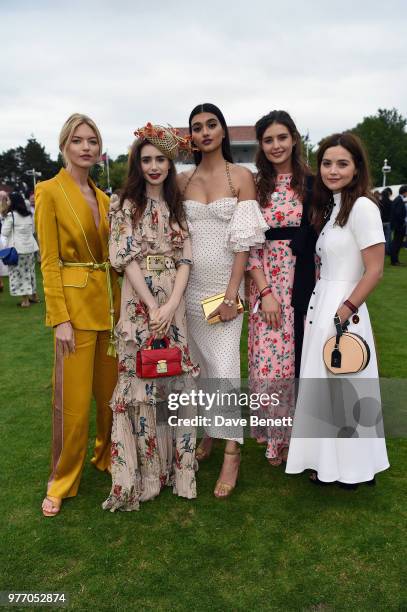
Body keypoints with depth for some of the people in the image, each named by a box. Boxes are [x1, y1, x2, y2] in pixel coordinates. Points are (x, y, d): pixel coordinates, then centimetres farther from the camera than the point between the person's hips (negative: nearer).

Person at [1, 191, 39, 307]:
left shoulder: (11, 215, -10)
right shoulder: (29, 215, 9)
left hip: (17, 248, -6)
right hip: (30, 246, 7)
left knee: (19, 273, 0)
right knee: (29, 271, 17)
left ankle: (25, 300, 0)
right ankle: (34, 295, 26)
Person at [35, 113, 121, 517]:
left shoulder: (102, 197, 12)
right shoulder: (50, 192, -6)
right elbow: (49, 261, -11)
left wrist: (119, 303, 10)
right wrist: (60, 319, -16)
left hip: (110, 302, 6)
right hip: (74, 303, -6)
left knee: (111, 389, 15)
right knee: (73, 398, 1)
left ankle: (106, 456, 36)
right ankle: (62, 480, 20)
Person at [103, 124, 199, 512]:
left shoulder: (177, 206, 12)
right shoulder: (126, 205, 2)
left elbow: (185, 260, 4)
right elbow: (127, 259, -7)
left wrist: (170, 306, -10)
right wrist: (152, 307, -15)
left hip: (174, 305, 3)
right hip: (139, 303, -3)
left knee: (174, 382, 7)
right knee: (140, 382, 0)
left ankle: (174, 463, 23)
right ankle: (142, 472, 15)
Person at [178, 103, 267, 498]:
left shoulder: (241, 176, -1)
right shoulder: (183, 180, 9)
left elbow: (243, 239, -7)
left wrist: (231, 293, -13)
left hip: (225, 282, -3)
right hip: (190, 284, 4)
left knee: (224, 367, -6)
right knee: (198, 363, 10)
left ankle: (231, 451, 7)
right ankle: (207, 432, 28)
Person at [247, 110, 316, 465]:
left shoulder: (312, 183, 4)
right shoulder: (254, 186, 4)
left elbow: (322, 238, 3)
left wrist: (318, 289, -5)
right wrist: (265, 292, -9)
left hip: (304, 283, 0)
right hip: (266, 283, 0)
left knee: (301, 358, 4)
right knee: (270, 362, 0)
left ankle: (300, 435, 23)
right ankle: (277, 437, 22)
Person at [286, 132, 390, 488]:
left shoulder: (363, 207, -13)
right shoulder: (329, 207, 13)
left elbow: (374, 271, -17)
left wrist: (344, 313, -17)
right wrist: (315, 308, 7)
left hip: (342, 310, -8)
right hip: (321, 305, 8)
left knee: (344, 387, 3)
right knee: (328, 387, 15)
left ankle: (351, 468, 21)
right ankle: (331, 462, 31)